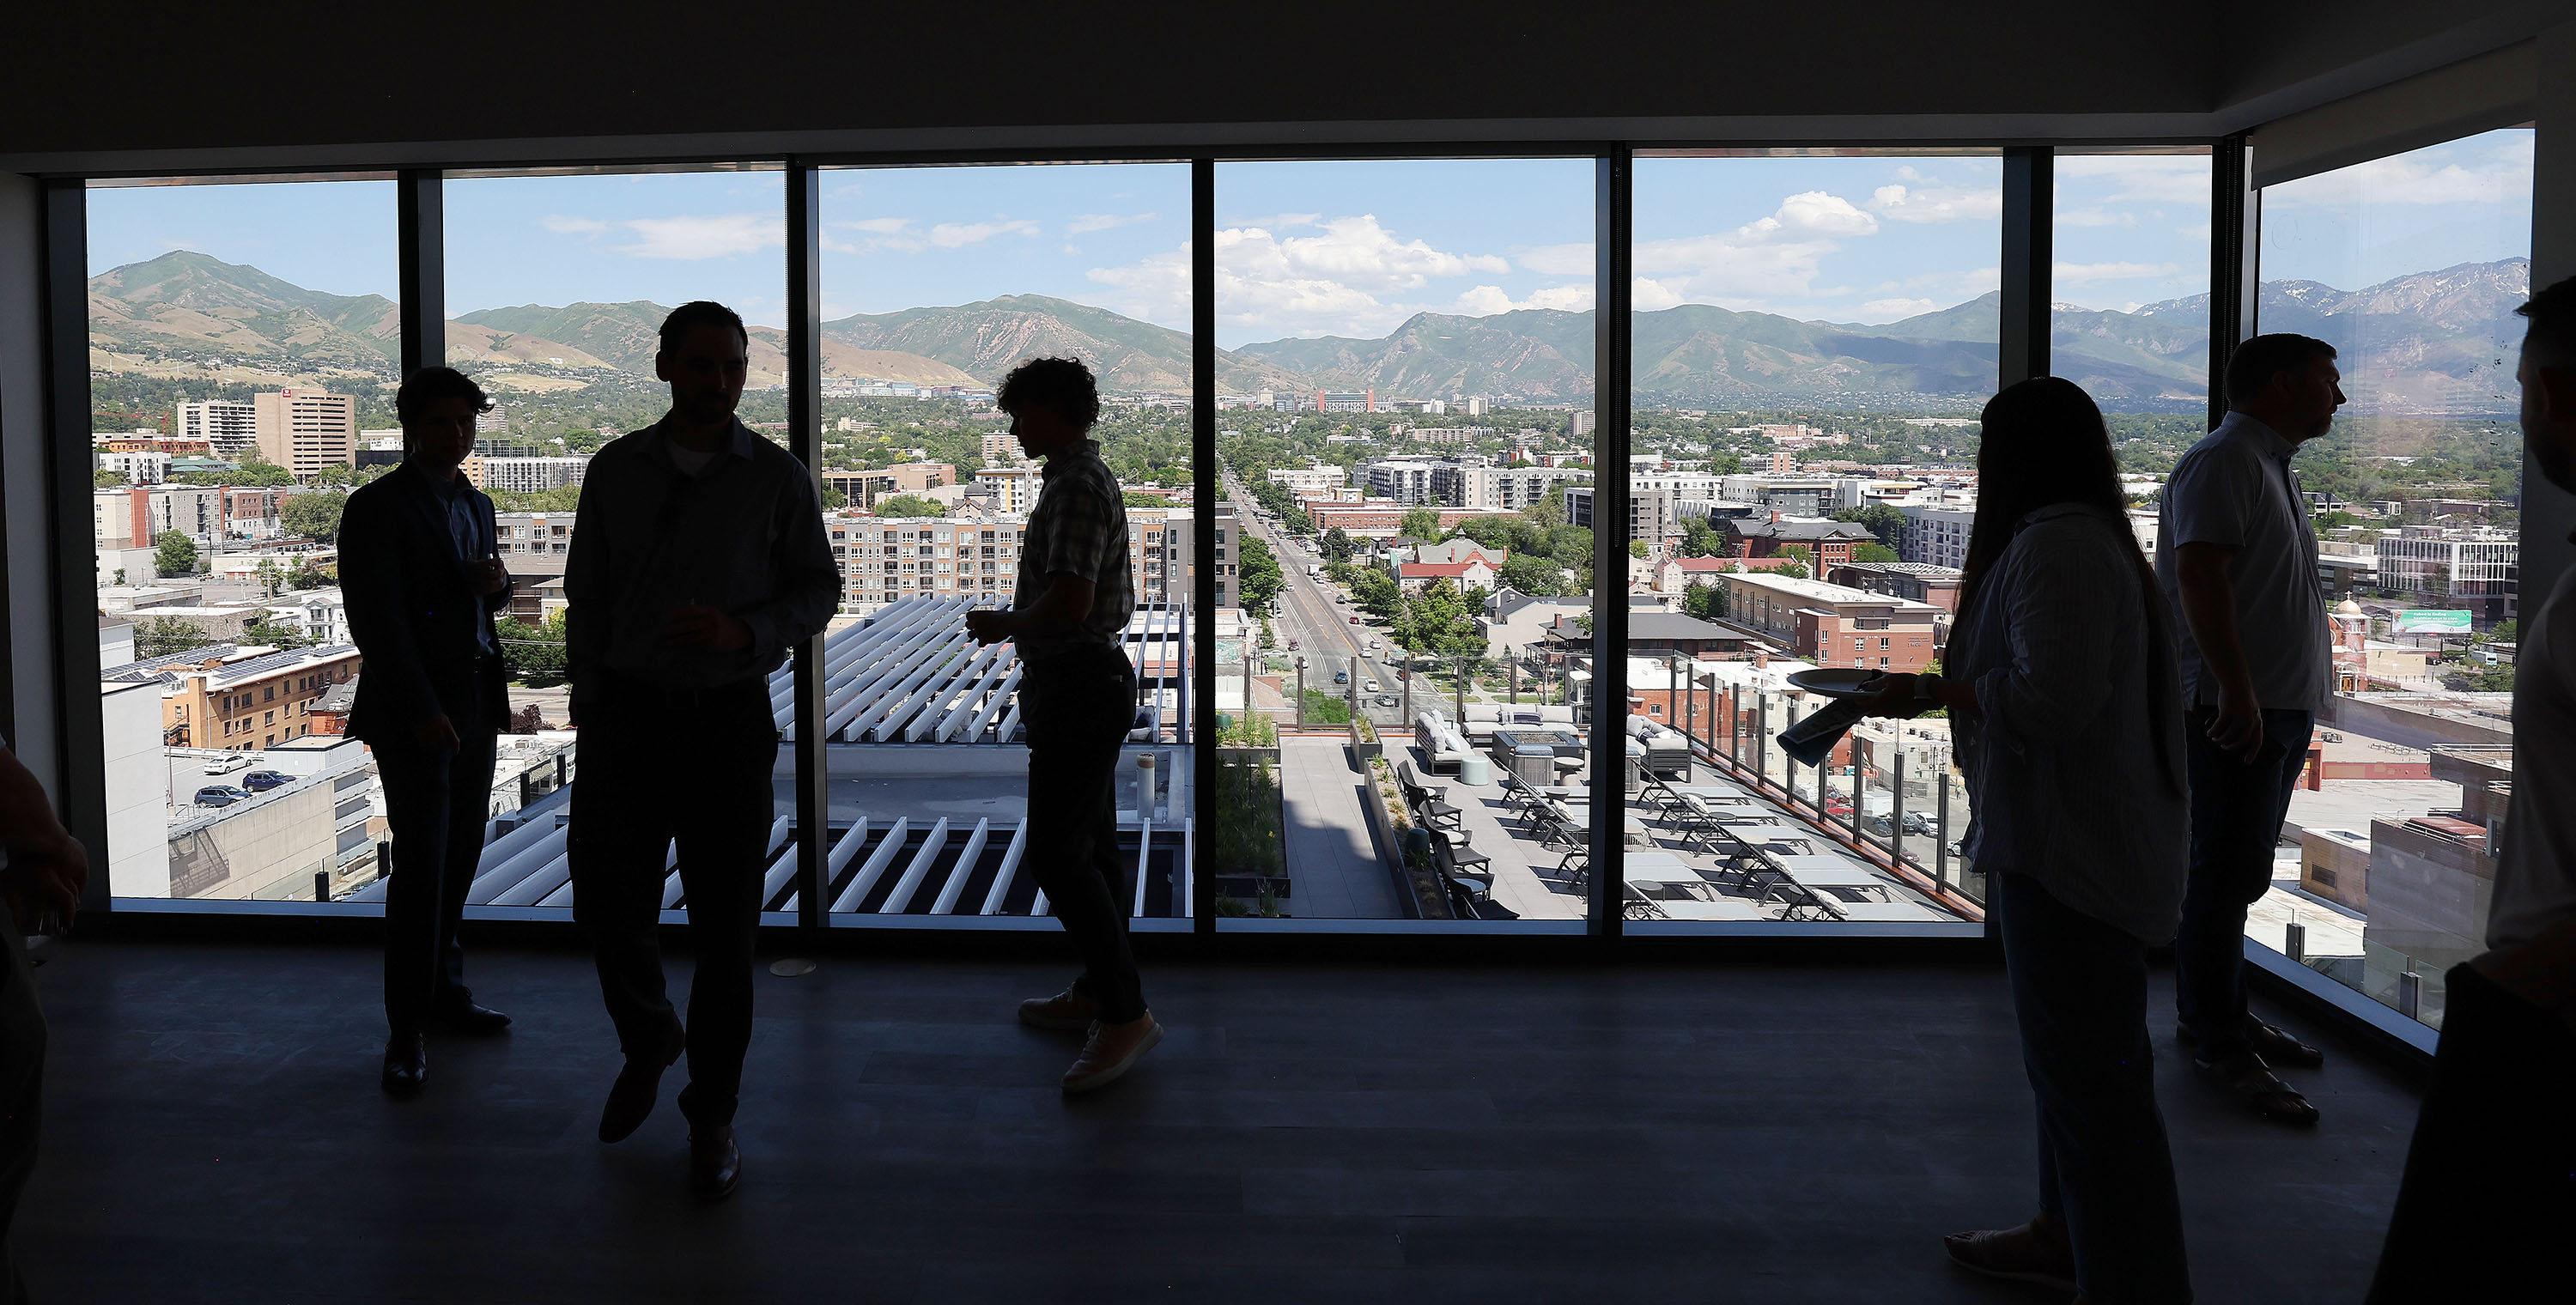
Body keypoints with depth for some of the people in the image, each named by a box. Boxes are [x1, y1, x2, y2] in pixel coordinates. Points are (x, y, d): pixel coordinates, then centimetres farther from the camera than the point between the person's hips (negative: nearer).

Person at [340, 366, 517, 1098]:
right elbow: (377, 620, -13)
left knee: (459, 859, 13)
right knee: (421, 868, -7)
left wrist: (497, 583, 0)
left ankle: (445, 991, 26)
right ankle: (406, 1031, 1)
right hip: (416, 714, -7)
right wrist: (423, 710, -20)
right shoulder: (376, 508, -7)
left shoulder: (476, 505, 15)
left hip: (476, 707, 7)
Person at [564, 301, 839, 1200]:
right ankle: (649, 1040, 36)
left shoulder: (778, 479, 0)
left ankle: (712, 1118, 19)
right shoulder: (615, 471, 5)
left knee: (725, 930, 3)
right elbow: (587, 597, 10)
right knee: (607, 907, 4)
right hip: (627, 715, 2)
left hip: (730, 721, -2)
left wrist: (745, 630, -15)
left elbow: (820, 590, 4)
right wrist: (587, 704, 8)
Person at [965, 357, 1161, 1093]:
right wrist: (1015, 626, 20)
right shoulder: (1086, 477, 16)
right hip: (1090, 680, 11)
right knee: (1091, 846, 15)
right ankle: (1096, 992, 25)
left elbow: (1071, 600, -27)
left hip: (1079, 689, -11)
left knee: (1058, 854, -10)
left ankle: (1126, 1013, -7)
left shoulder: (1078, 486, -17)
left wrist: (1003, 625, -12)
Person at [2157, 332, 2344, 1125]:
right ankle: (2221, 1046, 1)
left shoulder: (2271, 467, 21)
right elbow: (2199, 577, -23)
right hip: (2237, 710, -10)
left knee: (2238, 873, 16)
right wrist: (2237, 693, -27)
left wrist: (2298, 701, 22)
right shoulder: (2222, 463, -12)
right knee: (2226, 877, -5)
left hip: (2281, 708, 10)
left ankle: (2217, 1016, 26)